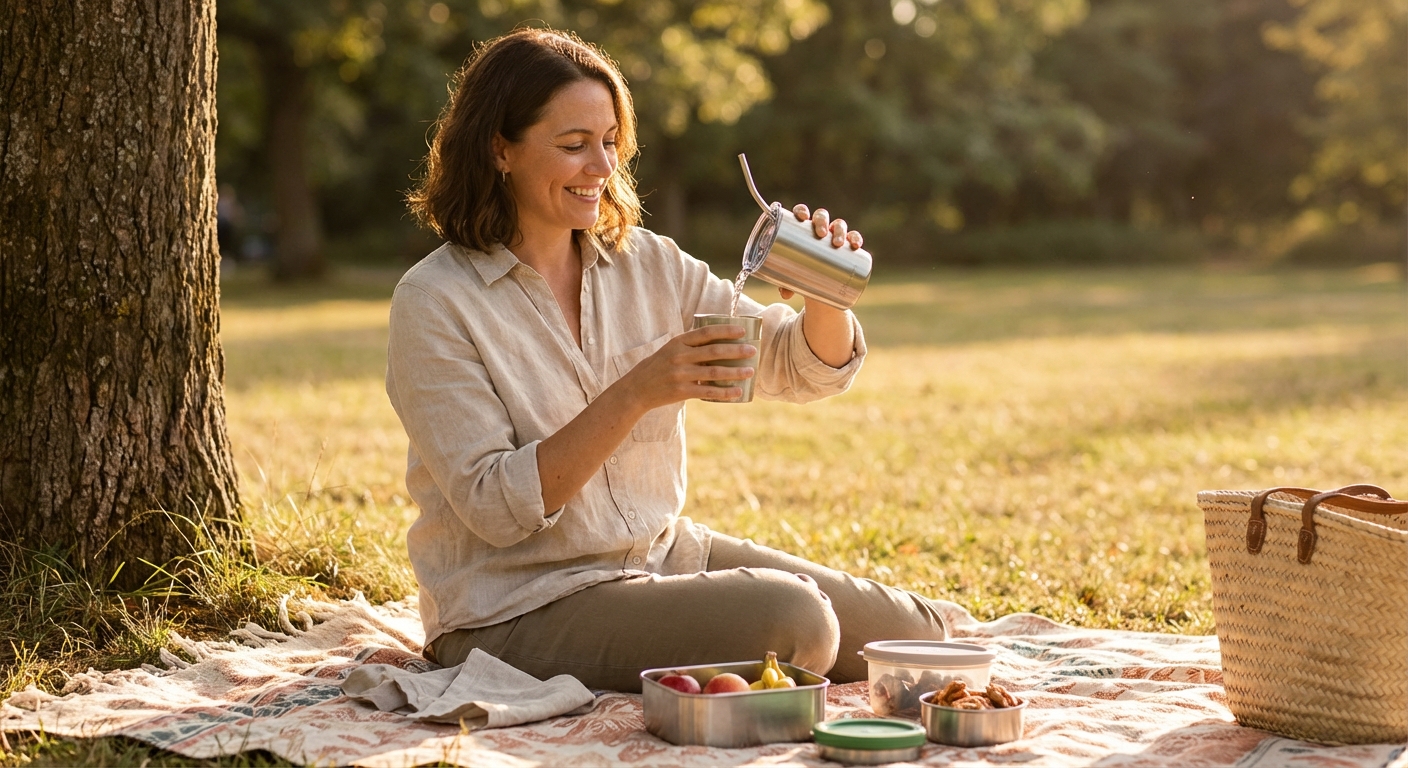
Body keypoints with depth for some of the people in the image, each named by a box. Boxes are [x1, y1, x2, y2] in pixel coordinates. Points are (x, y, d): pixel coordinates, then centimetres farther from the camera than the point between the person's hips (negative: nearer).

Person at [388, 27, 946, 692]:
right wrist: (635, 395, -29)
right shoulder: (433, 304, -13)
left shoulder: (644, 264, 4)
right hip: (520, 608, -6)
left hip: (665, 554, 6)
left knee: (918, 637, 0)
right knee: (792, 621, -26)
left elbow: (804, 368, 5)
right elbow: (495, 508, -20)